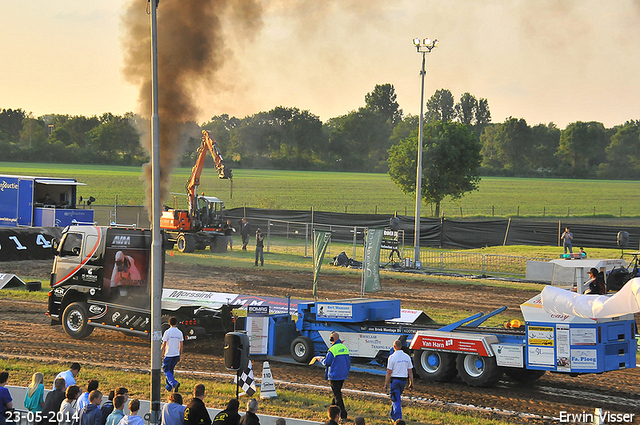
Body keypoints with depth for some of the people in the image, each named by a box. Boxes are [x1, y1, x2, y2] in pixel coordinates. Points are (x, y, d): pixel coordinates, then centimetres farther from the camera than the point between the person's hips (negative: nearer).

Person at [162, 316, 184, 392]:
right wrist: (179, 356, 18)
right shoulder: (180, 332, 4)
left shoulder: (167, 332, -10)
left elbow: (163, 345, -10)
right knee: (171, 370, 18)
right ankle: (169, 387, 21)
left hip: (168, 355, -5)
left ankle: (175, 383, -21)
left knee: (167, 371, 1)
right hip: (176, 354, 5)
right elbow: (181, 346, 9)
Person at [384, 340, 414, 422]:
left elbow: (389, 372, -11)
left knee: (396, 400, -3)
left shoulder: (392, 357, -12)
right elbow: (410, 371, 5)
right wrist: (411, 383, 11)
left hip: (395, 380, -5)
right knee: (397, 398, 20)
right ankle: (393, 416, 30)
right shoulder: (407, 357, 4)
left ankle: (398, 419, -9)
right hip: (403, 380, 5)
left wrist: (386, 384, -6)